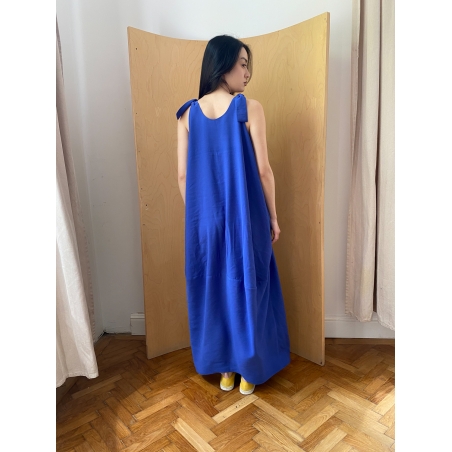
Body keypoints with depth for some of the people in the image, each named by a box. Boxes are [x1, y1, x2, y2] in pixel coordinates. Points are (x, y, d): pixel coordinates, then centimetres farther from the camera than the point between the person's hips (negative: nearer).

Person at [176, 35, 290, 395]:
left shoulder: (188, 113, 3)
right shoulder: (250, 109, -9)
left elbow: (183, 175, 3)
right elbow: (263, 170, -9)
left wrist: (197, 213, 14)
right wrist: (273, 217, 2)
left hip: (205, 217, 4)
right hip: (245, 216, -3)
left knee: (212, 288, 16)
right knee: (247, 287, 13)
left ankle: (224, 370, 31)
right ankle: (248, 371, 28)